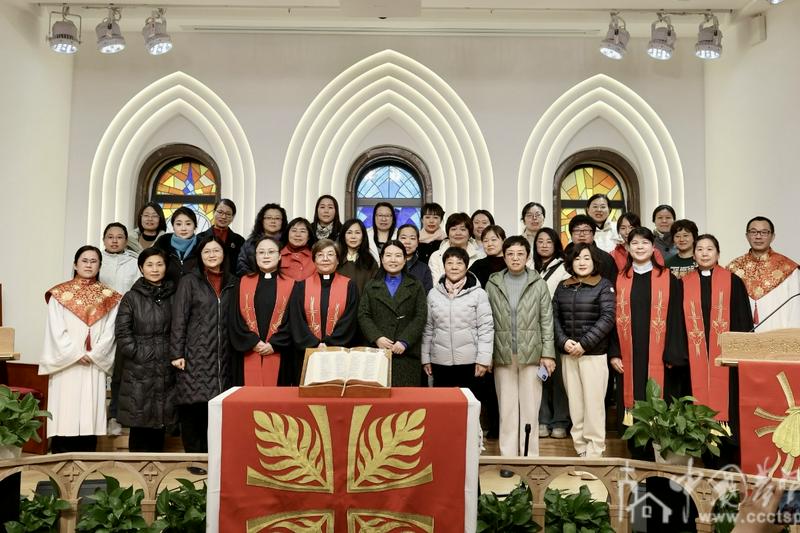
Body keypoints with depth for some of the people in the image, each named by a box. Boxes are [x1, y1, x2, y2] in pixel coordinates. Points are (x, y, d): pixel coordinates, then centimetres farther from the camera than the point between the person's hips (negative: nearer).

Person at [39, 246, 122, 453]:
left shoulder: (108, 297, 9)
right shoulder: (59, 294, 6)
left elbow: (110, 331, 2)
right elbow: (56, 330, -2)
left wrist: (93, 355, -9)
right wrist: (77, 354, -10)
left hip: (95, 365, 1)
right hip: (66, 364, -1)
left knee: (89, 416, 0)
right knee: (65, 414, -4)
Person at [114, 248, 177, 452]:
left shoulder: (173, 296, 8)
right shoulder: (131, 297, 3)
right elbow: (122, 332, -1)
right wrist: (137, 354, -8)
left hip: (166, 368, 2)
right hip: (138, 368, -2)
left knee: (160, 419, 7)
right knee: (139, 419, 1)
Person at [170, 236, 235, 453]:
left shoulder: (231, 283, 12)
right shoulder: (189, 281, 4)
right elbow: (179, 319, -1)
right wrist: (177, 353, -8)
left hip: (221, 358, 3)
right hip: (194, 355, -2)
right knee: (193, 407, -3)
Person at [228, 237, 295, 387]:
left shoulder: (290, 285, 5)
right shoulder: (242, 283, 9)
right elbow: (235, 318, 3)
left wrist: (274, 344, -11)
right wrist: (253, 342, -9)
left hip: (278, 355, -1)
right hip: (248, 355, 1)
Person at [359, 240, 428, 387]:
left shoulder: (416, 286, 13)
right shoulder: (371, 286, 16)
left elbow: (420, 317, 2)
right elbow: (363, 315, 6)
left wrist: (404, 342, -11)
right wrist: (376, 338, -10)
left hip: (407, 353, 0)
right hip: (378, 351, 1)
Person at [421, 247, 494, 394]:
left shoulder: (478, 293, -3)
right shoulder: (433, 293, 5)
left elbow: (486, 329, -4)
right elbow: (428, 329, 9)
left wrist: (483, 359, -8)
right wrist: (425, 358, 7)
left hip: (469, 362, -2)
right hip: (440, 362, 3)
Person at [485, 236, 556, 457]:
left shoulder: (538, 284, 3)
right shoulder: (493, 284, 5)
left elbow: (547, 321, 2)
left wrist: (548, 354, -4)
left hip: (531, 354, -1)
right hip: (503, 355, 1)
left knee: (530, 408, 5)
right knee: (507, 408, 7)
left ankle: (530, 457, 16)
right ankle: (507, 456, 16)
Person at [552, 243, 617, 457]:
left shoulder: (604, 286, -1)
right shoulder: (563, 286, 11)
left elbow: (608, 318, -10)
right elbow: (554, 316, 7)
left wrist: (584, 344, -15)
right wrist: (563, 341, -9)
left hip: (594, 354, -4)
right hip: (568, 354, 4)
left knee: (593, 403, -2)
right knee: (575, 404, 7)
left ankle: (594, 453, 8)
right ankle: (581, 449, 17)